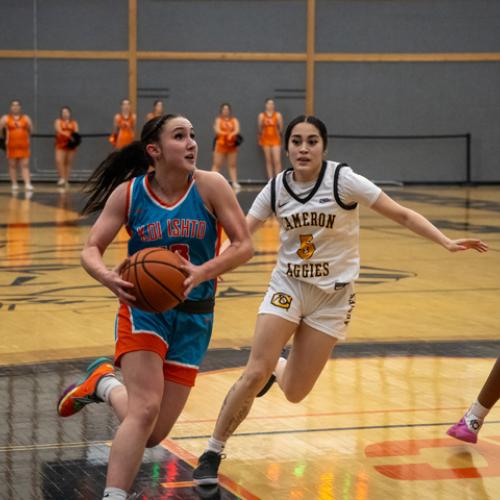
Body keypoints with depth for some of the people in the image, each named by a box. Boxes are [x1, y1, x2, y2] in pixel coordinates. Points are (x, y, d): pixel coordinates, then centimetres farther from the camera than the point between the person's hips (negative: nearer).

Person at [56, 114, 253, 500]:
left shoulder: (210, 186, -9)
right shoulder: (128, 193, -7)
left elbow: (244, 245, -9)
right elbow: (91, 250, -4)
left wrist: (202, 272, -26)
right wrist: (108, 277, -28)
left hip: (194, 316, 2)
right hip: (144, 308, -2)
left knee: (153, 436, 4)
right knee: (145, 412, -23)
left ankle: (104, 383, 32)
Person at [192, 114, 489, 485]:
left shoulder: (343, 180, -15)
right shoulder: (276, 189, -5)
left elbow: (402, 215, -12)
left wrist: (447, 243, -21)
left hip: (332, 296, -1)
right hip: (288, 286, 1)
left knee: (295, 392, 0)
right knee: (255, 374, -14)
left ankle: (277, 368, 39)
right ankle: (212, 455, 3)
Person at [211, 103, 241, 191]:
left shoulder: (234, 120, 9)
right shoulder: (218, 120, 4)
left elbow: (237, 130, -6)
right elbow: (217, 130, -10)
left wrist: (231, 134, -26)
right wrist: (227, 134, -23)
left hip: (232, 145, 2)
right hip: (221, 144, -2)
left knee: (232, 165, 6)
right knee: (217, 165, -3)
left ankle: (235, 184, 6)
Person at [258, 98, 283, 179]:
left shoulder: (278, 115, 0)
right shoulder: (261, 116, 2)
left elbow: (281, 128, 1)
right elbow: (260, 129, 4)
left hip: (276, 140, -1)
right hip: (265, 140, 1)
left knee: (277, 161, -10)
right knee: (268, 161, 4)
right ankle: (270, 180, 7)